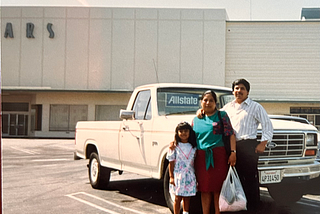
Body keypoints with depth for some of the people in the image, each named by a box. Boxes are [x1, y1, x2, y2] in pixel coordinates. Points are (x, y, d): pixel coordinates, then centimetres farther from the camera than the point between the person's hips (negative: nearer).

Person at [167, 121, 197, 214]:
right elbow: (171, 162, -2)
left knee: (187, 198, 10)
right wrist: (171, 176, -6)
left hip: (190, 176, 3)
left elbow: (195, 163, 9)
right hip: (178, 175, -2)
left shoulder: (193, 147, 6)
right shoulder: (174, 147, -2)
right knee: (178, 198, 3)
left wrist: (196, 177, 6)